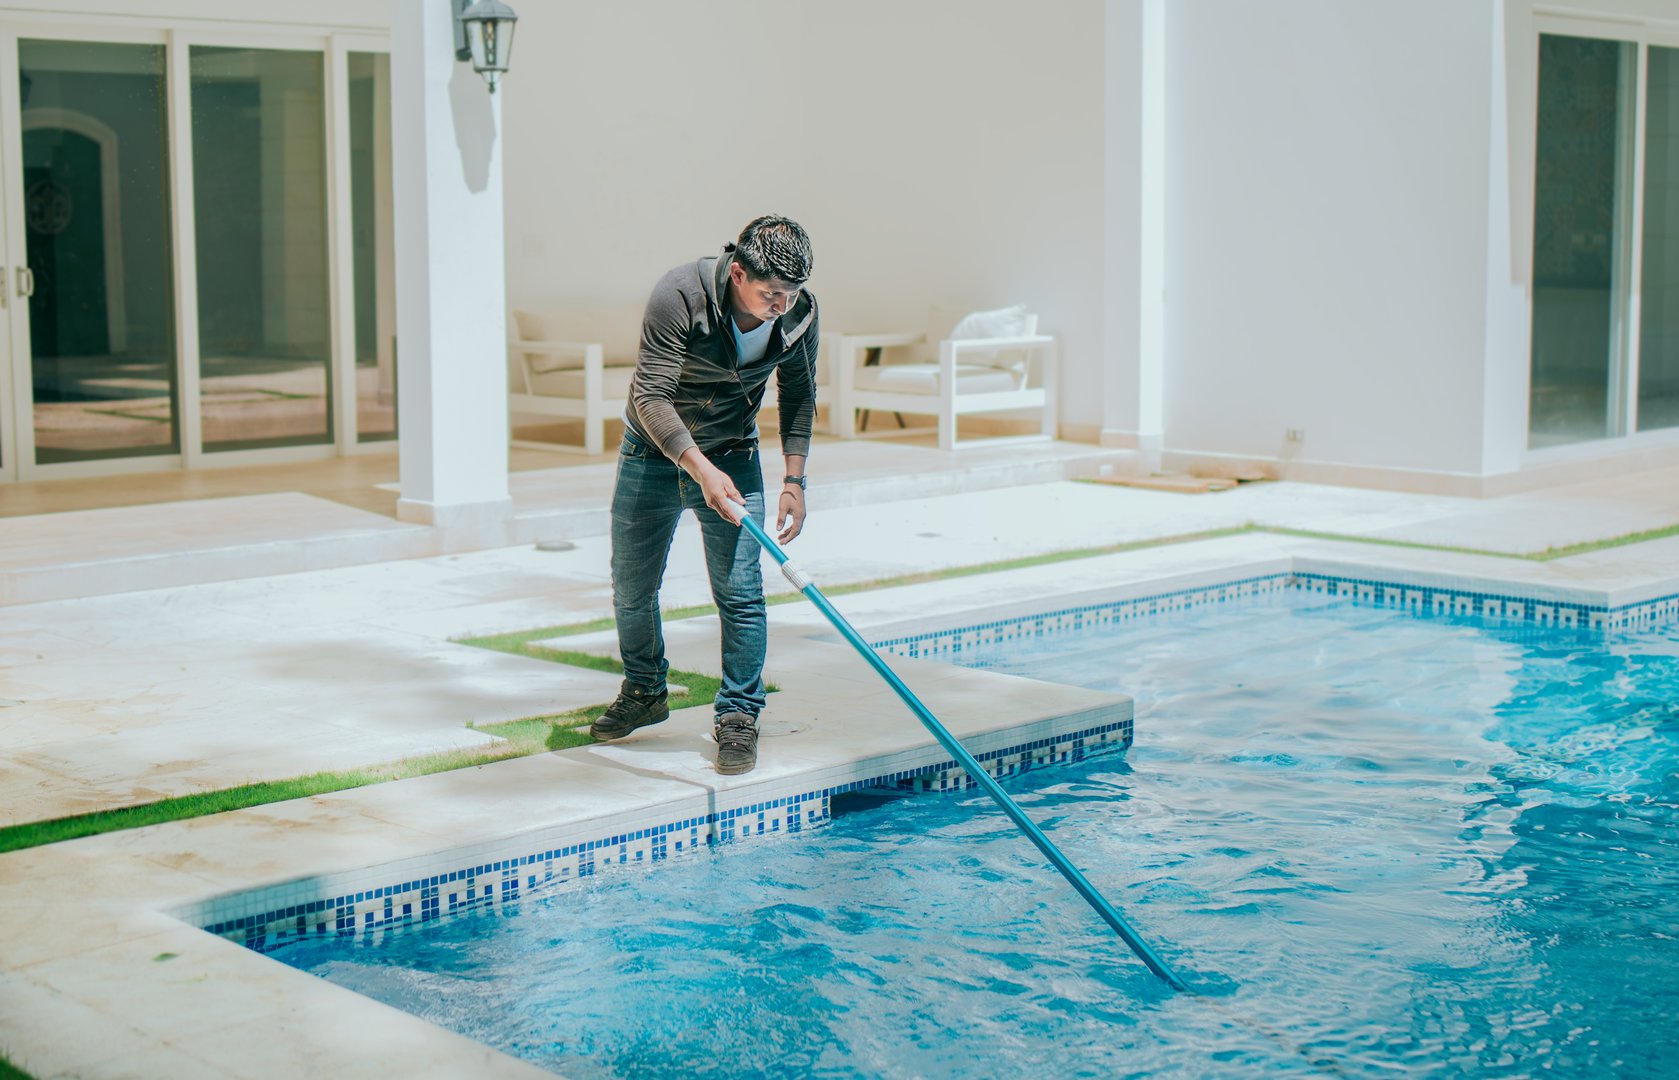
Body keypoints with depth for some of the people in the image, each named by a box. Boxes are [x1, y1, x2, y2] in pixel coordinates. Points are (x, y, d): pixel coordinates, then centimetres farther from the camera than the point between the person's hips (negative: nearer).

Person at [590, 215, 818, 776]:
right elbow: (651, 396, -26)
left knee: (740, 594, -8)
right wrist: (701, 469, -35)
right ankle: (645, 692, 33)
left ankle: (739, 717, 4)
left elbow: (798, 396, 1)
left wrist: (794, 480, -5)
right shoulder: (679, 295, -28)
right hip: (653, 453, -1)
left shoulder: (799, 312, -15)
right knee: (632, 588, 10)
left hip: (733, 457, 1)